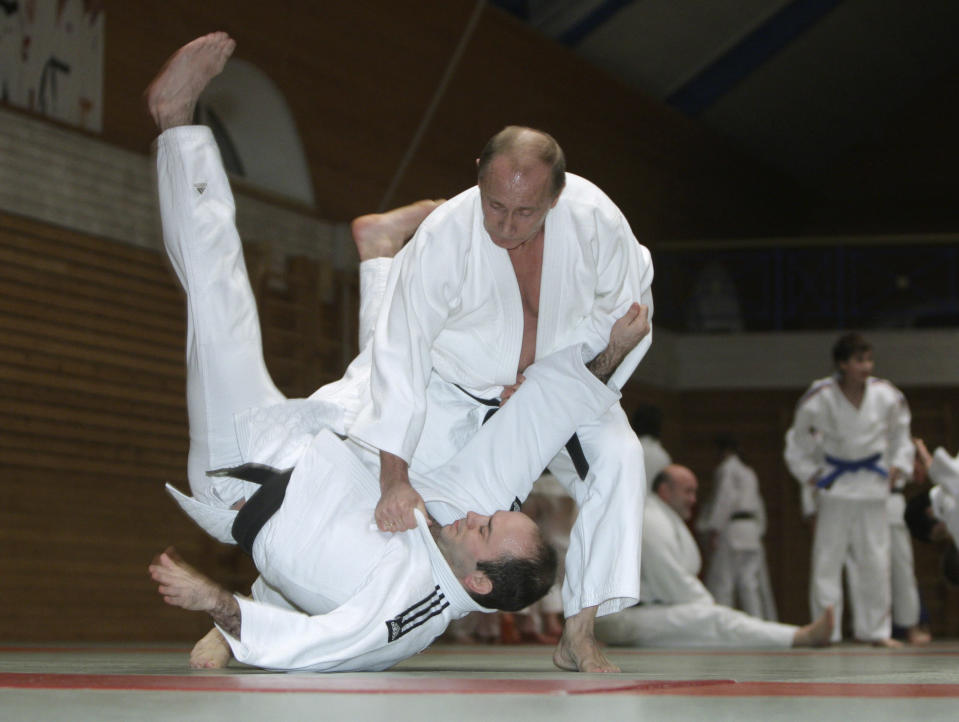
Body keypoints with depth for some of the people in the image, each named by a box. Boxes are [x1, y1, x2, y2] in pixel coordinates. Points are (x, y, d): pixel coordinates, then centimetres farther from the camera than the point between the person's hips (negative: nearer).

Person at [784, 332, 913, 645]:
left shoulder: (887, 396, -8)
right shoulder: (820, 399, -14)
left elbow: (900, 433, 12)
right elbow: (799, 441, 3)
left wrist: (898, 468, 7)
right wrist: (810, 474, 0)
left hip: (873, 484, 2)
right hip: (835, 485, -2)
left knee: (875, 560, 4)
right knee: (828, 559, -4)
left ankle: (876, 630, 15)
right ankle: (826, 630, 2)